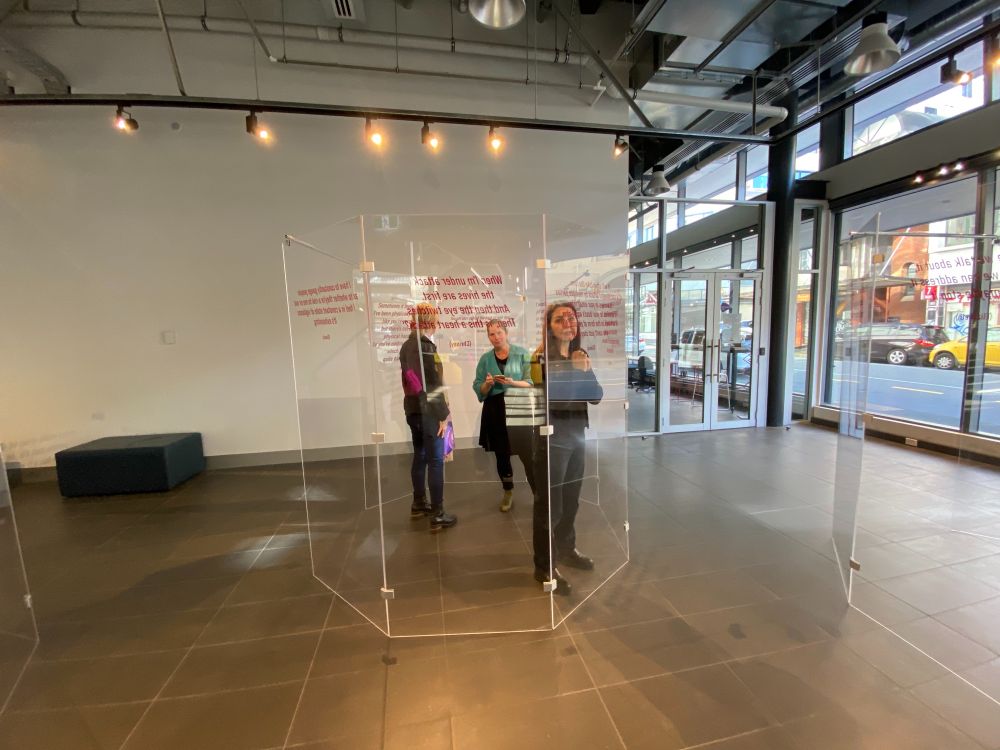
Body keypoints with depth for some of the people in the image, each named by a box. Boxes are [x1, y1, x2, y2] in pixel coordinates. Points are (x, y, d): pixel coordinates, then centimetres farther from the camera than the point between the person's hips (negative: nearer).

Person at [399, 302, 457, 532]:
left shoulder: (407, 345, 11)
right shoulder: (425, 347, -17)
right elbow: (433, 385, -20)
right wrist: (443, 415, -14)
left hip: (413, 409, 9)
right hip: (428, 412, -9)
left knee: (420, 456, 18)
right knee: (436, 461, -3)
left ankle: (419, 504, 31)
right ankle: (438, 515, 4)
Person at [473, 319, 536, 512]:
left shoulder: (522, 354, 0)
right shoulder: (485, 359, 8)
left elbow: (531, 382, -6)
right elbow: (479, 391, 7)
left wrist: (511, 382, -22)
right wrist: (487, 384, -14)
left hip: (519, 411, -3)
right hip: (495, 413, 3)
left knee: (527, 455, -7)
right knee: (501, 454, 14)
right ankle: (508, 492, 33)